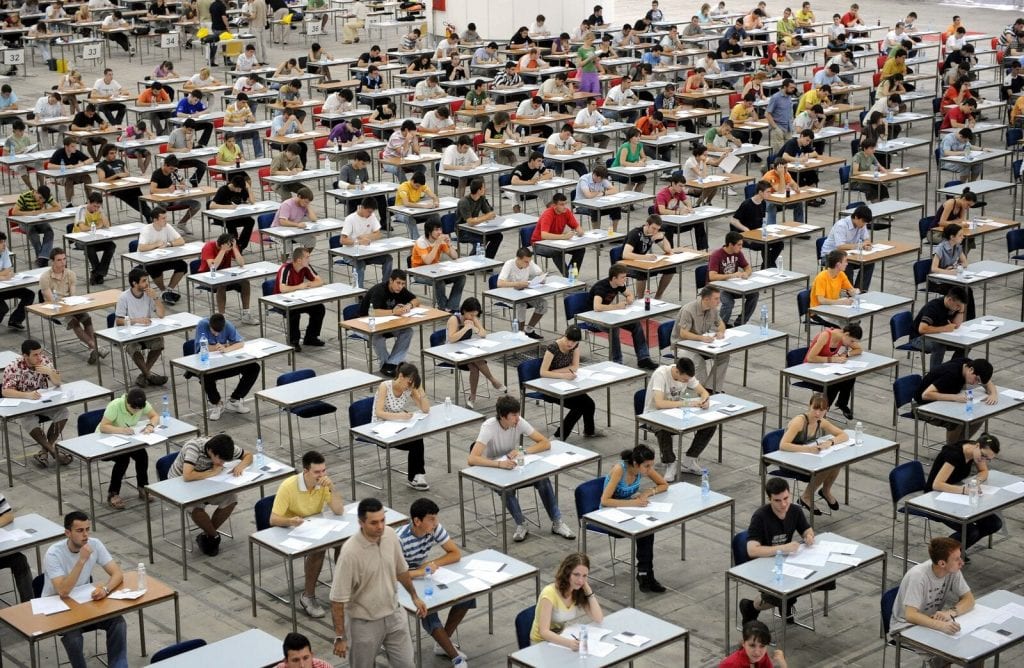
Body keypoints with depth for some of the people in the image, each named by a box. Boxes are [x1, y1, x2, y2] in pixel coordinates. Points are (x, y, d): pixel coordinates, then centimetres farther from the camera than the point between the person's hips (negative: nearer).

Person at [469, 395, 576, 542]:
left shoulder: (519, 422, -15)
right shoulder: (489, 427, -27)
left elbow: (545, 443, -13)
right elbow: (472, 459, -38)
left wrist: (522, 451, -28)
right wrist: (499, 464, -51)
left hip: (513, 465, 4)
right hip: (493, 469, -4)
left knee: (542, 479, -22)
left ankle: (557, 522, -10)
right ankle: (521, 524, -16)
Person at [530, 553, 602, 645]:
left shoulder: (579, 591, -6)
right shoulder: (549, 593, -24)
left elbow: (598, 619, -10)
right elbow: (544, 632, -30)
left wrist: (588, 591, -18)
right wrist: (568, 642, -45)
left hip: (562, 637, 6)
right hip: (542, 643, -6)